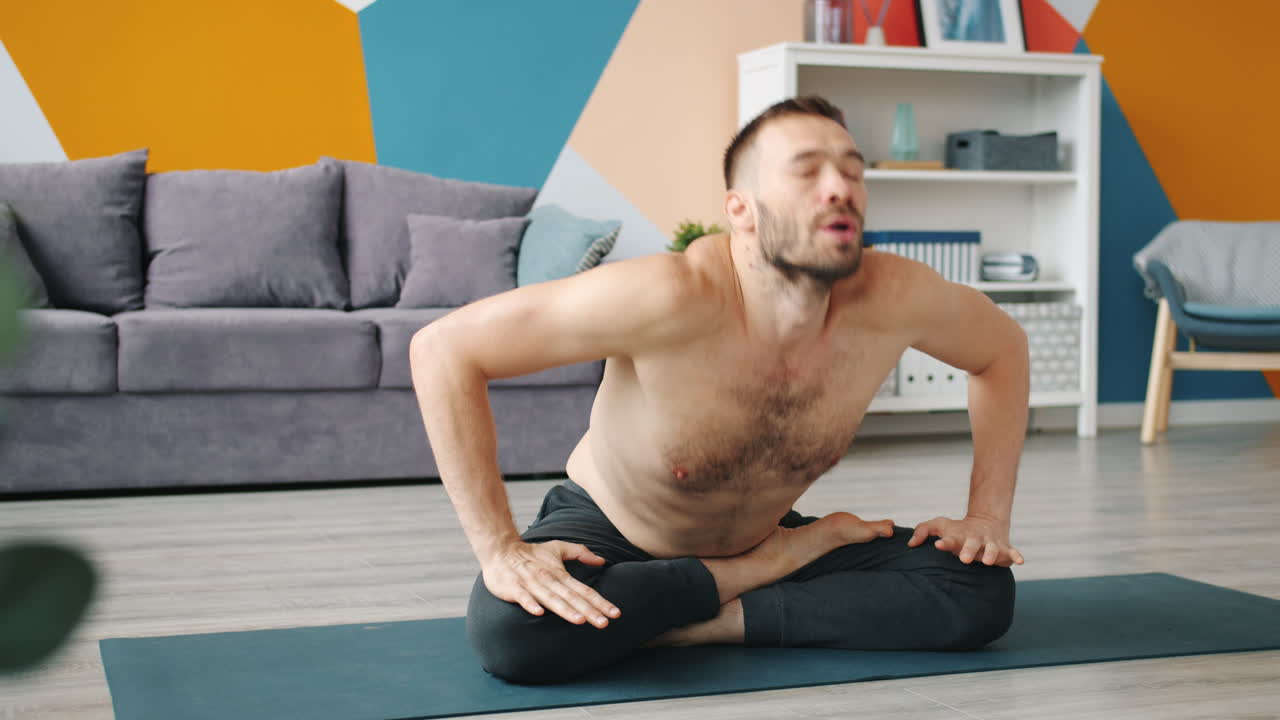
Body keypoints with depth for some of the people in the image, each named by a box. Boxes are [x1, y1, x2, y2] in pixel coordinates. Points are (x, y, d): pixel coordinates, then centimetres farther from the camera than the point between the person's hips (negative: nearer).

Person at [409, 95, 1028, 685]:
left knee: (981, 593, -15)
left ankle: (718, 621, -14)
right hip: (605, 530, -3)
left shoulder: (892, 299, -22)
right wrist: (499, 549, -33)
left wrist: (988, 515, -6)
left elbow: (1003, 347, 2)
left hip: (762, 535, 4)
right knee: (512, 629, -37)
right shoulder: (673, 297, -35)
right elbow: (442, 347, -32)